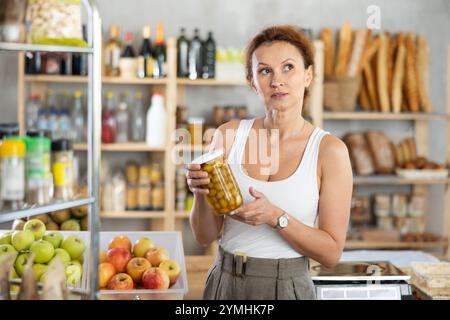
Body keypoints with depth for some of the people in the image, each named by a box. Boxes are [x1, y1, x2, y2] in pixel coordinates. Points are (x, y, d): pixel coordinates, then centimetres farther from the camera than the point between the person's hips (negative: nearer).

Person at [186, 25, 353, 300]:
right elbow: (206, 236, 0)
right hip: (224, 283, 2)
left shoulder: (329, 149, -10)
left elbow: (332, 252, -9)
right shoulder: (229, 135, -3)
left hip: (287, 286, -2)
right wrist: (201, 194, -18)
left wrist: (275, 217, -21)